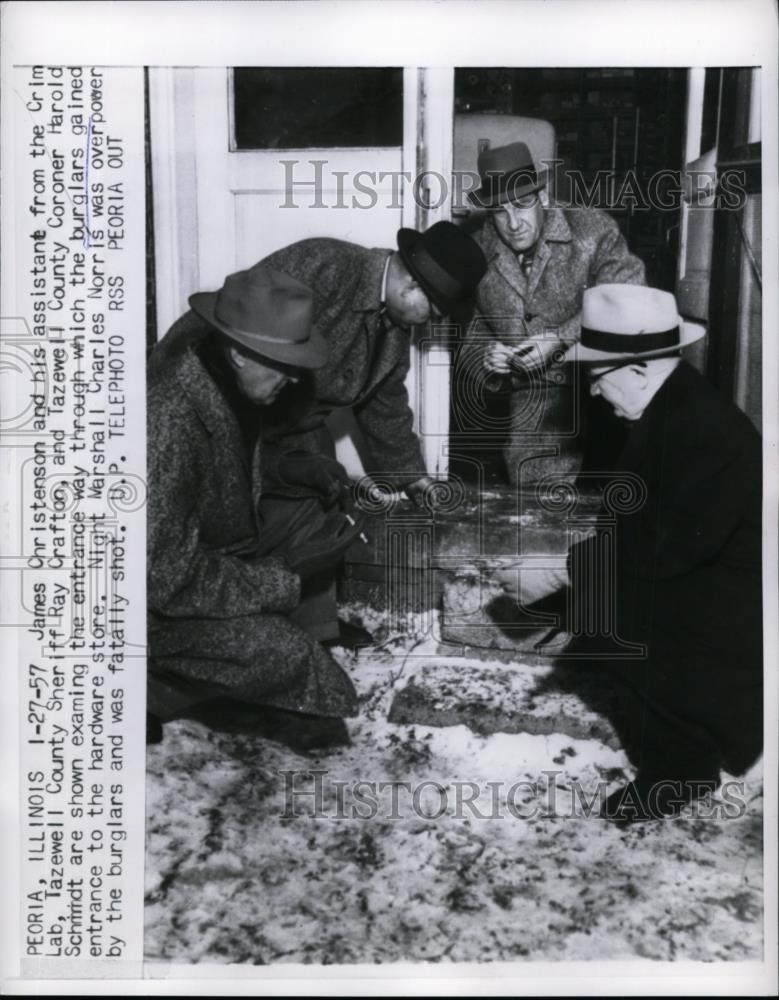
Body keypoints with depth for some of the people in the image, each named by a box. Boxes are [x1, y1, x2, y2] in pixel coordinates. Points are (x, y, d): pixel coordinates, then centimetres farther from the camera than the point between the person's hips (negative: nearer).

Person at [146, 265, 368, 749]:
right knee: (283, 653, -24)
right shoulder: (169, 420, -33)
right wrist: (286, 581, -23)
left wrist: (296, 467, -3)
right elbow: (167, 579, -31)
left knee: (322, 521, 1)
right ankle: (160, 689, 2)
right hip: (161, 599, -9)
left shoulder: (228, 383, -6)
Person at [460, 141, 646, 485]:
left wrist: (561, 339, -19)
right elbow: (468, 337, 17)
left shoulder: (592, 228, -1)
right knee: (535, 473, -23)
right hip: (536, 392, 1)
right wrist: (486, 358, -7)